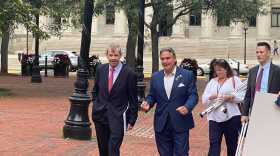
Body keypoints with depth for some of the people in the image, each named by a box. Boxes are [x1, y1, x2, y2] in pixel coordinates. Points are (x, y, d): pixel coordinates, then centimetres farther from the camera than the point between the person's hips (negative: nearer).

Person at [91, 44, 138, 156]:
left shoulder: (129, 74, -9)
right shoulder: (100, 69, 4)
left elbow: (133, 99, -4)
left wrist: (132, 119, -5)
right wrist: (96, 105, 10)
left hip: (117, 117, -4)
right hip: (100, 115, 4)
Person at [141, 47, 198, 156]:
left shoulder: (187, 75, -3)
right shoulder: (155, 77, 8)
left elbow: (193, 95, -4)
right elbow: (152, 96, 13)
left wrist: (187, 107, -23)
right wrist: (147, 103, -9)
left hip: (180, 124, -3)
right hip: (161, 124, 3)